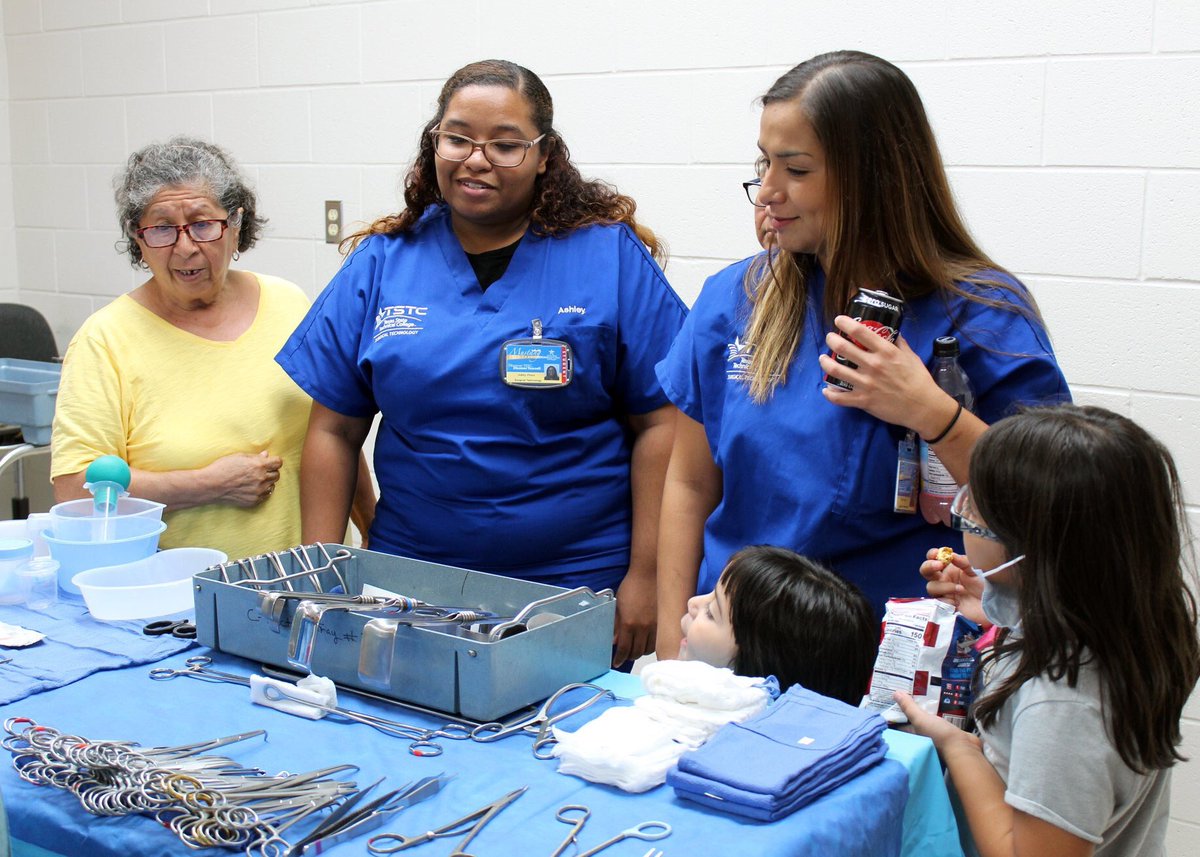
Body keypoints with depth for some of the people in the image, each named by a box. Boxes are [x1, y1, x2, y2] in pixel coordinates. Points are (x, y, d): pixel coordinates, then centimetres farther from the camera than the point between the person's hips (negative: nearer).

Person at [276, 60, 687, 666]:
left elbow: (660, 423, -5)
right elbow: (334, 430, 6)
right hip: (409, 581, 3)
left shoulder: (610, 256, -4)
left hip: (578, 589, -2)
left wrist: (645, 578, -9)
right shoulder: (381, 263, 4)